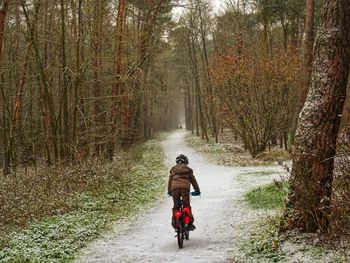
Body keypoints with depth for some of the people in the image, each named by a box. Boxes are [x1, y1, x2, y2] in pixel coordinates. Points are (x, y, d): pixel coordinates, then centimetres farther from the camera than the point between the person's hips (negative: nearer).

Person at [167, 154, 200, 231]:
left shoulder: (173, 169, 26)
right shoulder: (188, 169, 24)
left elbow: (170, 180, 26)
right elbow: (193, 180, 24)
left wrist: (169, 191, 34)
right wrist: (197, 190, 30)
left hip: (174, 187, 1)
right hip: (185, 187, -1)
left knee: (176, 206, 13)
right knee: (187, 206, 4)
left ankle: (174, 222, 11)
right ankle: (190, 223, -3)